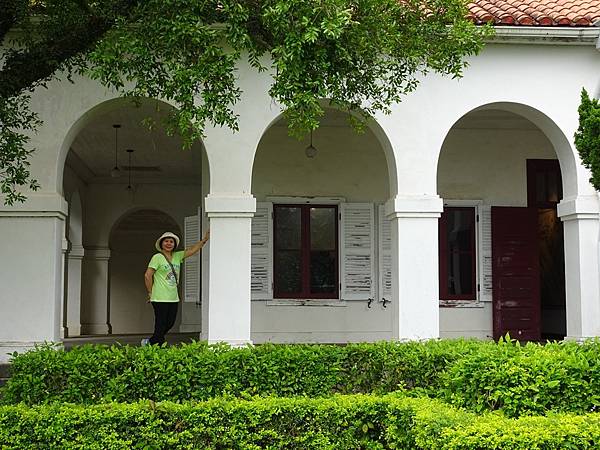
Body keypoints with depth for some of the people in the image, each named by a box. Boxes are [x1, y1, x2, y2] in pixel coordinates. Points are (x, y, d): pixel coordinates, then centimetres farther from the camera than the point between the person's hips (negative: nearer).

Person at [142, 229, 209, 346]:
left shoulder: (177, 256, 10)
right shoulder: (157, 257, -8)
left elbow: (193, 250, 6)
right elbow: (147, 275, -9)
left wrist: (205, 239, -5)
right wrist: (150, 293, -5)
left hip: (173, 298, 7)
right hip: (160, 298, -7)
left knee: (170, 324, 13)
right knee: (161, 325, -5)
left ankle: (149, 342, 30)